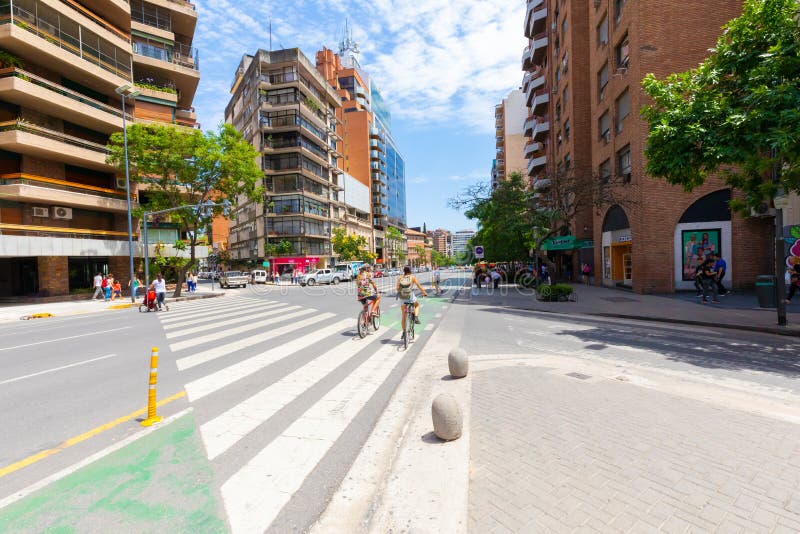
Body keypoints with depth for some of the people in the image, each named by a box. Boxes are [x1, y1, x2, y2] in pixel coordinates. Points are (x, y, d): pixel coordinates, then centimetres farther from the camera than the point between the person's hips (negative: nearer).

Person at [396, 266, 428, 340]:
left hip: (402, 298, 2)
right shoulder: (413, 277, 1)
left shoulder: (400, 278, 5)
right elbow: (419, 287, -2)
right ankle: (416, 318, 9)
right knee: (417, 305, 32)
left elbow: (397, 288, -4)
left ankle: (404, 332, 19)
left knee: (403, 316, 16)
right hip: (411, 297, -2)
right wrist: (424, 293, 13)